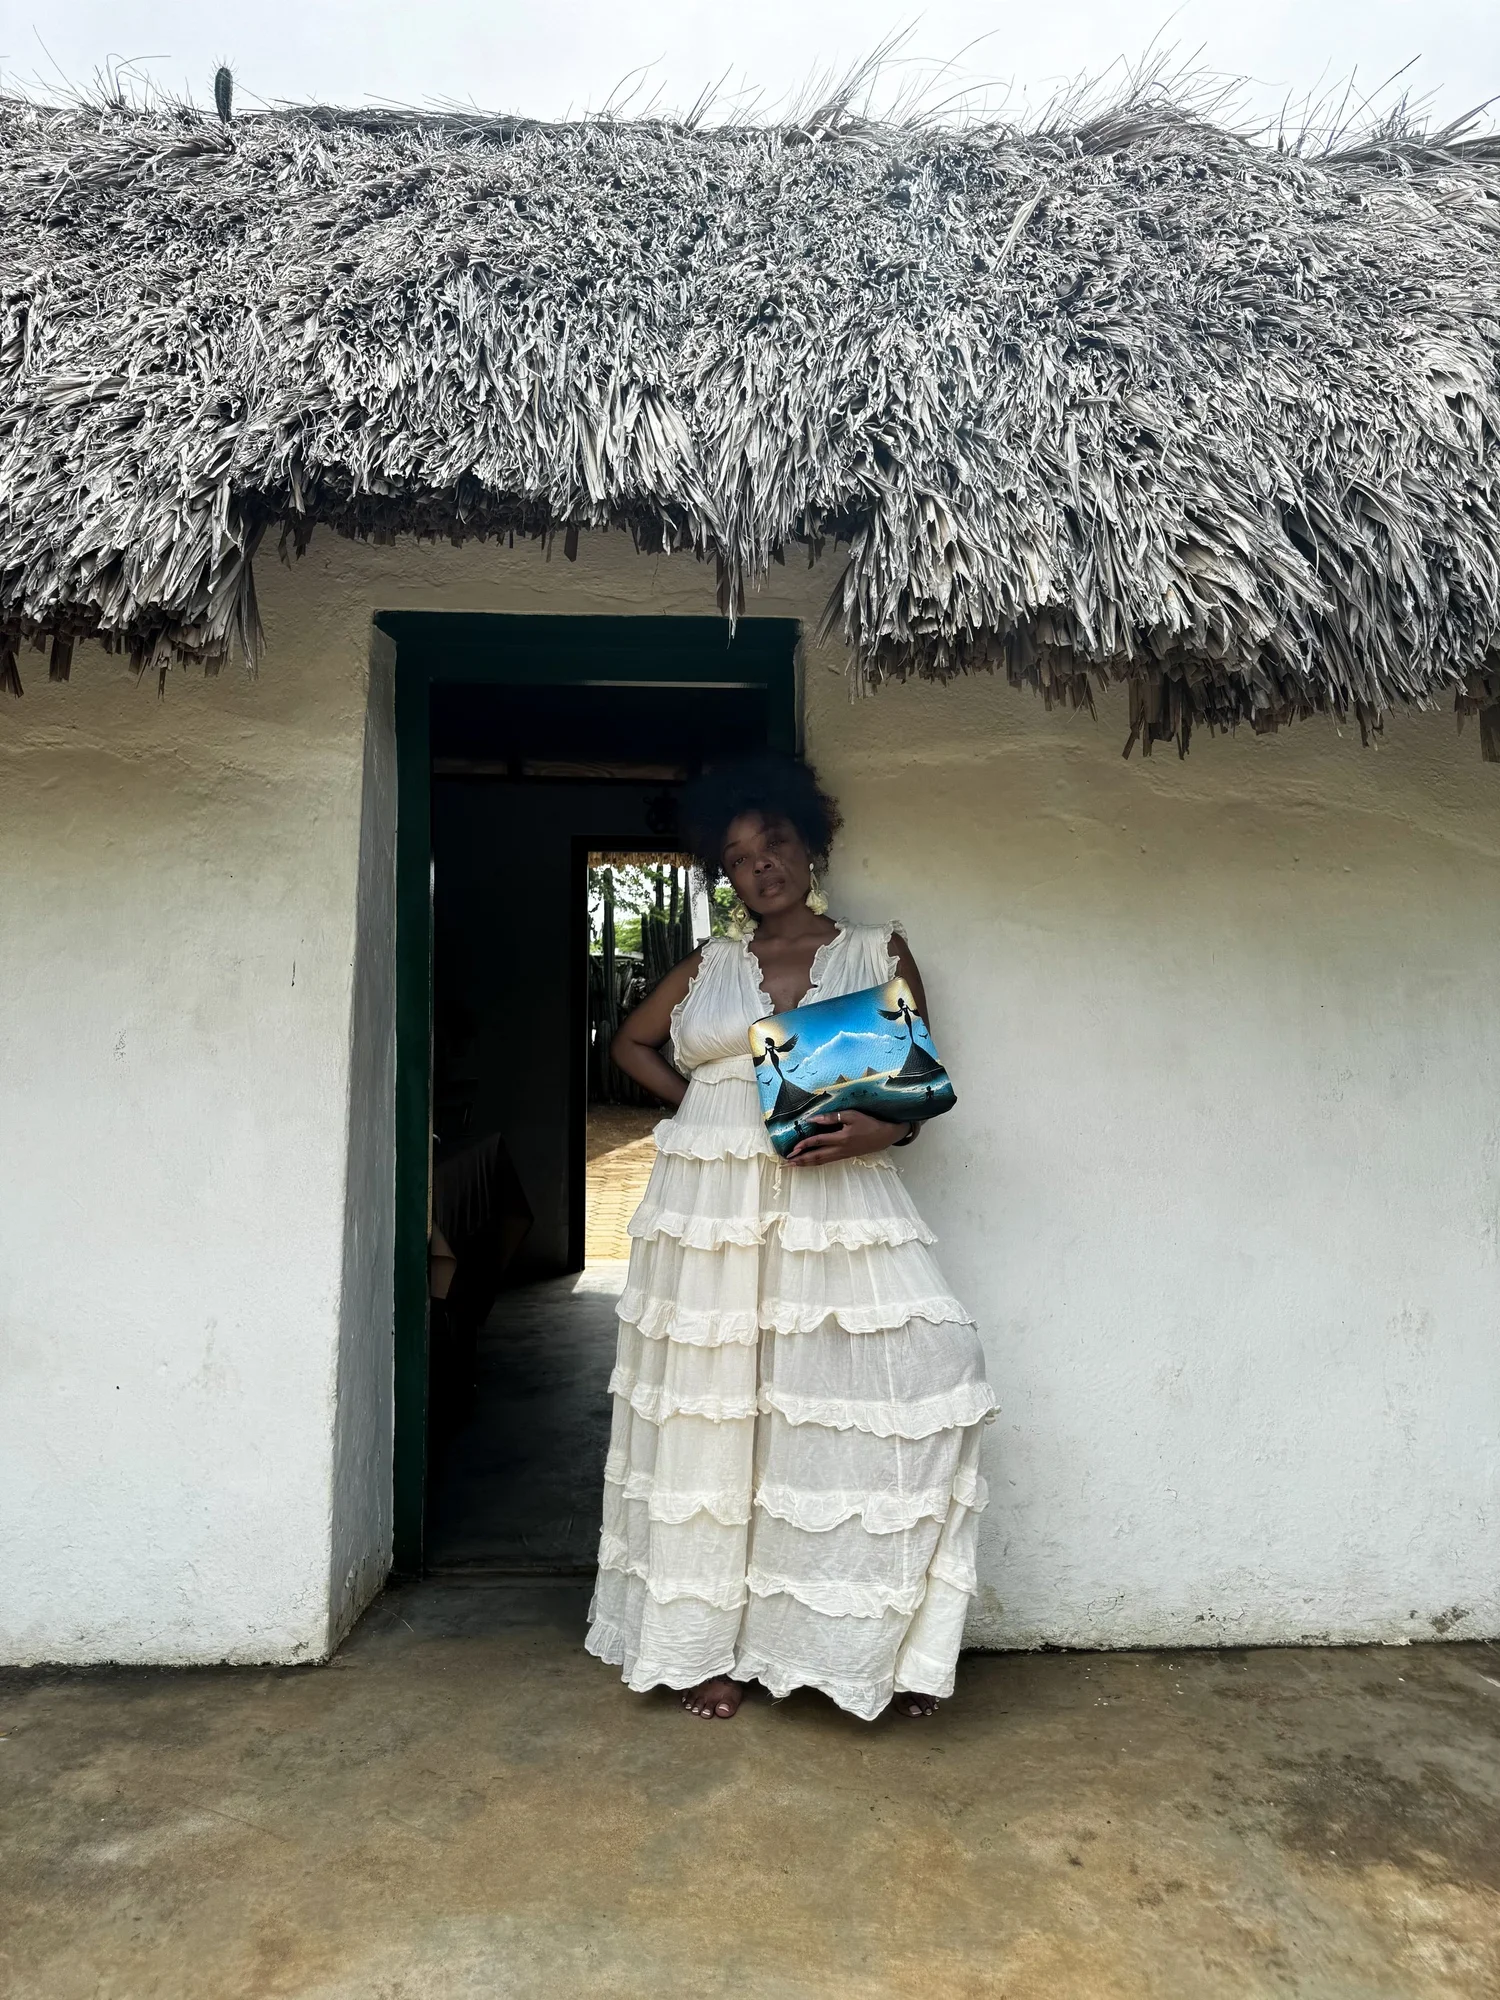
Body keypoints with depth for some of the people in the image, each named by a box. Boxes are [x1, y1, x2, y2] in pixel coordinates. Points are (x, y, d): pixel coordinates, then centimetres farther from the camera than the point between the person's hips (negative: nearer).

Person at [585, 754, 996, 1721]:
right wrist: (702, 1103, 8)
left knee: (929, 1363, -15)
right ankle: (707, 1643, 19)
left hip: (838, 1200, -1)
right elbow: (632, 1043, 25)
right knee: (714, 1413, 4)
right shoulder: (709, 966, 13)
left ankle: (884, 1642, -1)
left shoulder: (879, 952, 9)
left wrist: (880, 1129, -13)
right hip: (713, 1205, 1)